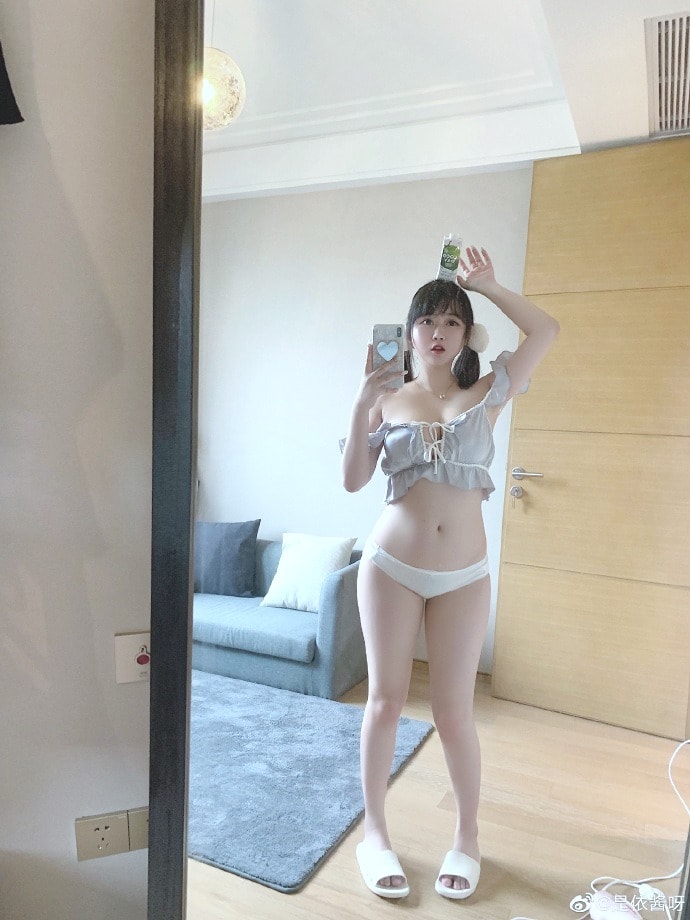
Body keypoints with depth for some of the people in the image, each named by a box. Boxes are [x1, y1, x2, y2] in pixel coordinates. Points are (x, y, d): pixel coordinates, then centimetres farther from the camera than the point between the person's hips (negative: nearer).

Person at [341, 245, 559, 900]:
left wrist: (486, 284, -3)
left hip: (464, 577, 0)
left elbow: (545, 330, -4)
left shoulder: (486, 395, 3)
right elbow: (353, 480, -5)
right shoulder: (388, 400, 1)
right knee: (385, 700, 9)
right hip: (390, 567, 0)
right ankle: (373, 831, 30)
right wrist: (361, 403, -14)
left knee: (453, 711, 9)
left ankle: (467, 836, 33)